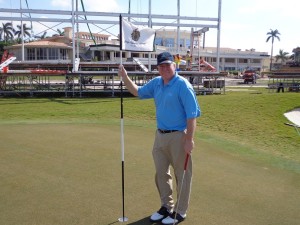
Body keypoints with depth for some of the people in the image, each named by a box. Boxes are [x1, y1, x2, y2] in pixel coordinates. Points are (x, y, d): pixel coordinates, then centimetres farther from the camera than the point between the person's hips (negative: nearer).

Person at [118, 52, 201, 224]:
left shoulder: (183, 85, -16)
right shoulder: (156, 83, 6)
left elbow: (192, 114, -18)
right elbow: (138, 92, 20)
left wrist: (189, 140, -21)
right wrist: (125, 77, 5)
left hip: (178, 136, -7)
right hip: (160, 135, 8)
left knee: (182, 175, 7)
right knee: (161, 173, 17)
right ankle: (167, 207, 34)